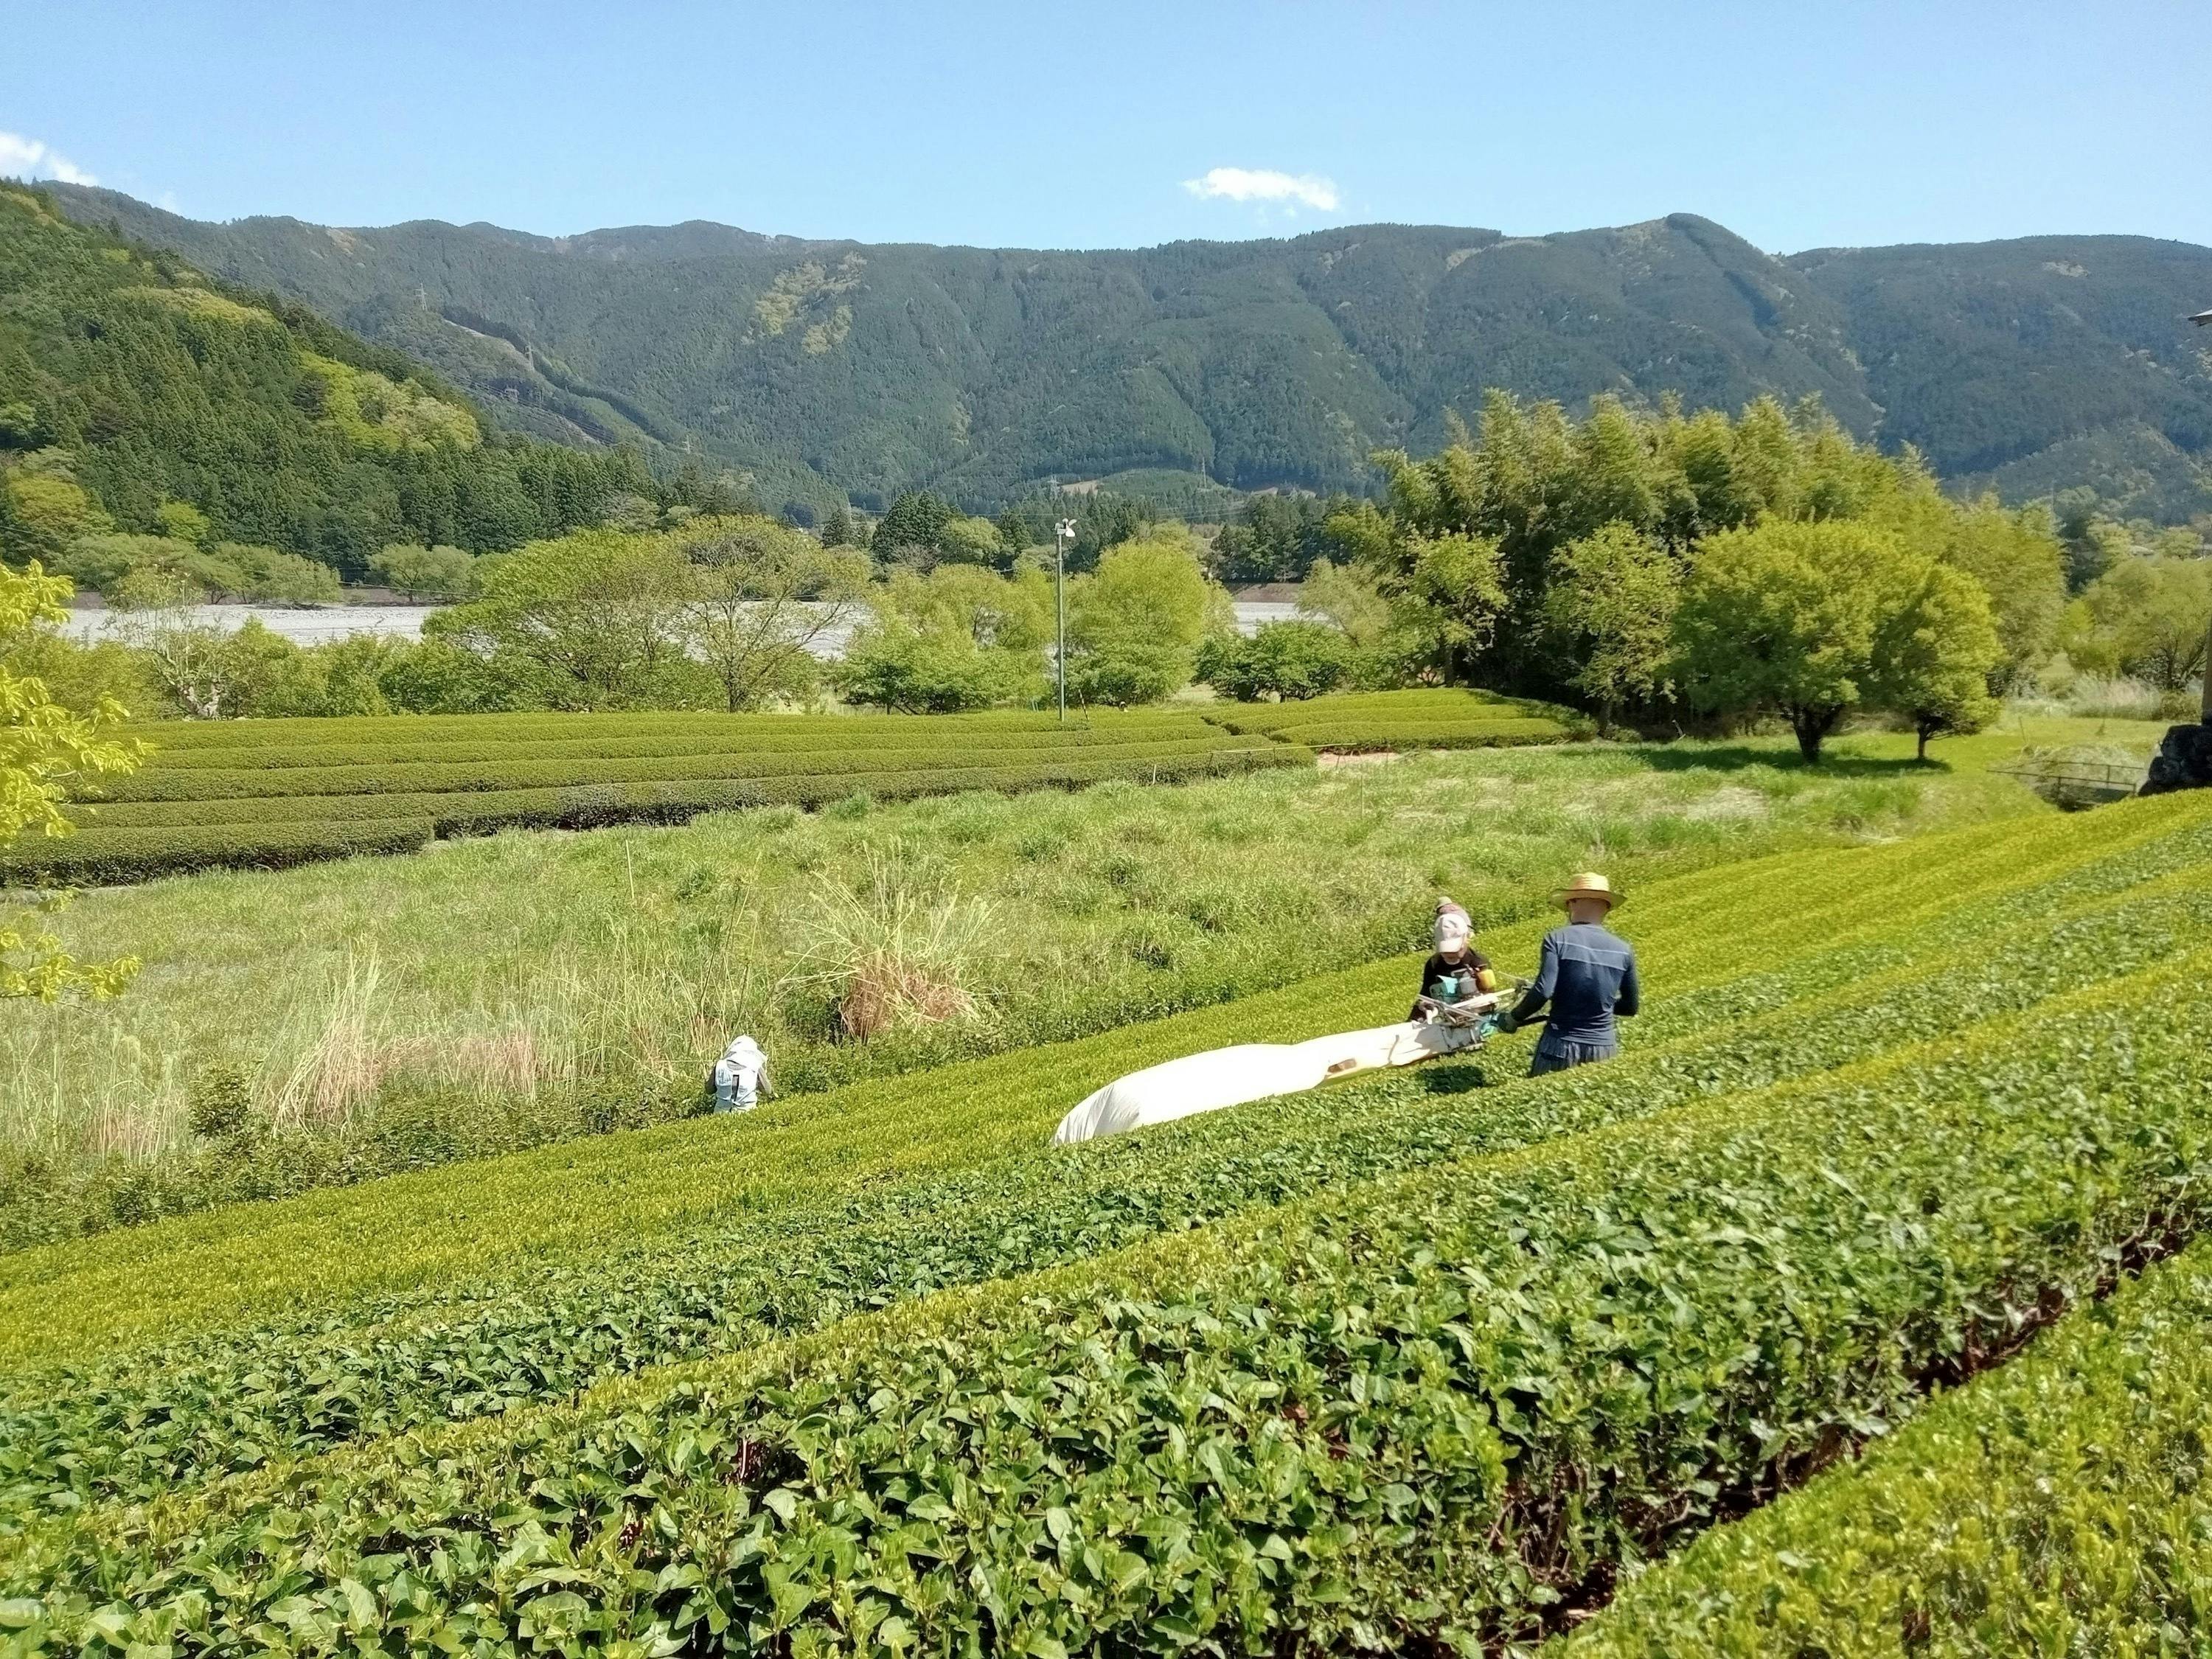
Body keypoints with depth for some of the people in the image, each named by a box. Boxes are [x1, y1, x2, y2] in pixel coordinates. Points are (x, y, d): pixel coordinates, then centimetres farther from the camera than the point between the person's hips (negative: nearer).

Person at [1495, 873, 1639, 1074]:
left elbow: (1543, 991, -19)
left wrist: (1513, 1019, -5)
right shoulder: (1623, 950, 2)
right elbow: (1630, 1008, 11)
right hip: (1604, 1048, 3)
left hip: (1561, 1045, -3)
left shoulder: (1557, 939, -9)